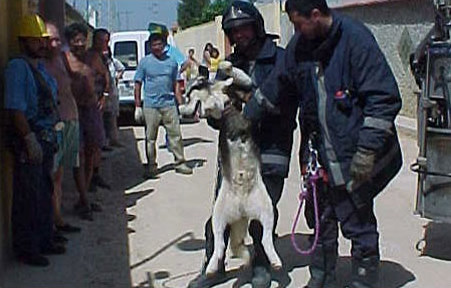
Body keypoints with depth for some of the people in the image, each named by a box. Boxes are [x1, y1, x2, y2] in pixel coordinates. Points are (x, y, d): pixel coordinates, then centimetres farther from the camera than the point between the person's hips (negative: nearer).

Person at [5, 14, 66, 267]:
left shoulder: (41, 67, 16)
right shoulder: (17, 68, -12)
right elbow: (16, 108, -19)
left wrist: (53, 135, 15)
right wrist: (31, 140, -22)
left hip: (47, 138, 9)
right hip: (29, 140, -9)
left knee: (45, 193, 17)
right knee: (29, 197, -2)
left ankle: (44, 241, 30)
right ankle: (26, 249, 9)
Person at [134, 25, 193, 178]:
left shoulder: (171, 62, 9)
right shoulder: (145, 62, 2)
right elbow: (138, 85, 4)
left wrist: (181, 103, 9)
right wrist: (138, 106, -1)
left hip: (169, 104, 2)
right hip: (151, 105, -2)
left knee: (175, 134, 3)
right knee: (151, 137, 3)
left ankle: (180, 162, 14)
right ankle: (151, 165, 13)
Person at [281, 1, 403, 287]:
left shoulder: (355, 38, -15)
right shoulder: (299, 45, 4)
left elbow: (385, 99, -17)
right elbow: (285, 86, 20)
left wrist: (367, 150, -19)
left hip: (354, 157, -6)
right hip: (321, 156, 6)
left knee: (359, 226, 3)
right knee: (321, 223, 18)